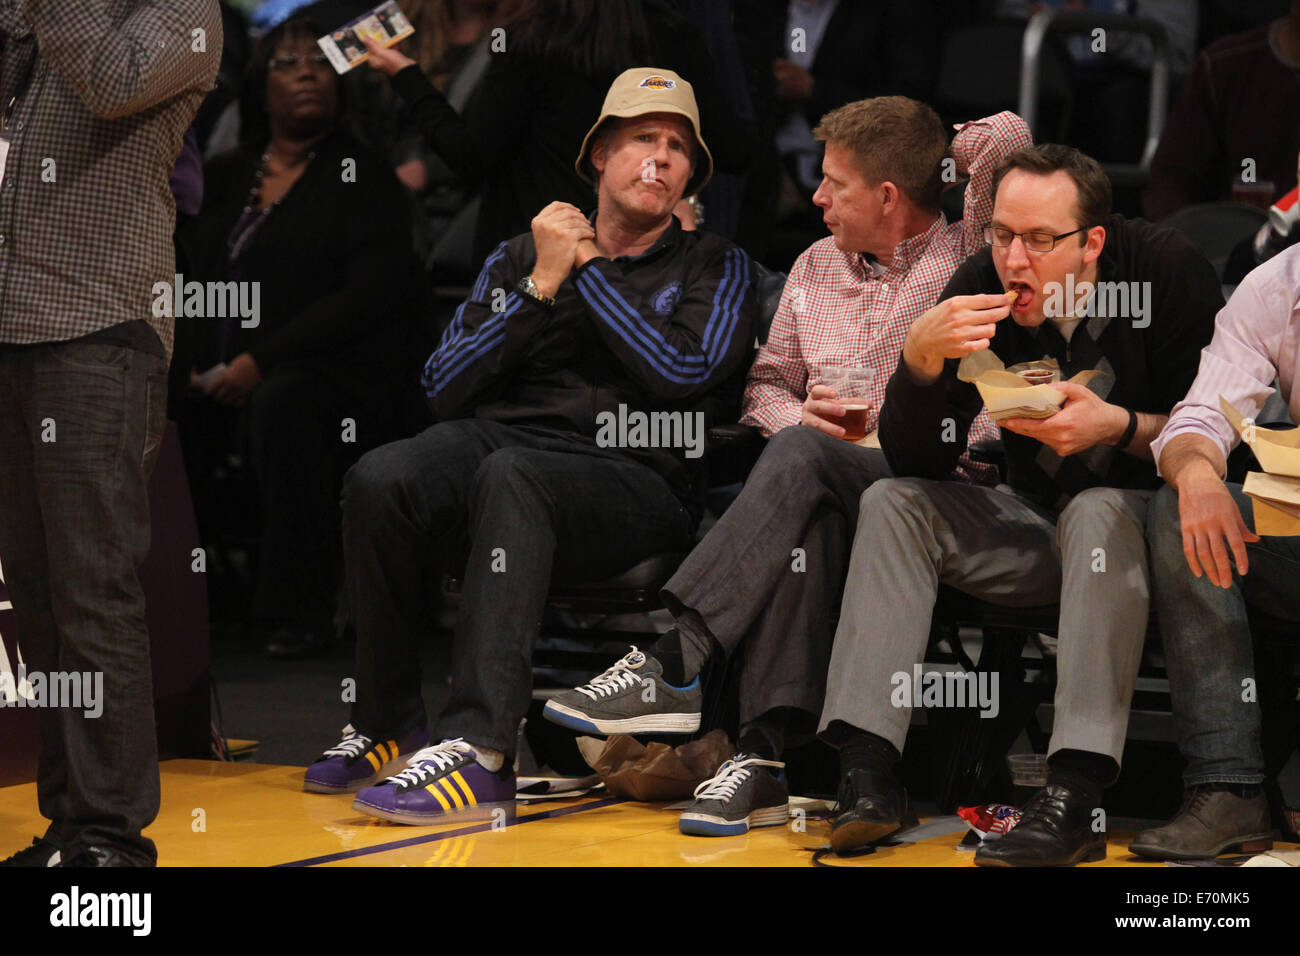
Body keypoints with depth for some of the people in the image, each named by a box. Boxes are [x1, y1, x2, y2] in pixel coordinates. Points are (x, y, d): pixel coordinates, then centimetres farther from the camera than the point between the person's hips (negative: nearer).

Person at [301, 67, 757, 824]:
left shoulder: (715, 267, 16)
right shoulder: (520, 257, 23)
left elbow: (682, 372, -5)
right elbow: (445, 387, 12)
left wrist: (589, 266, 3)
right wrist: (541, 287, 3)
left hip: (632, 477, -3)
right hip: (496, 441, 3)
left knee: (509, 477, -39)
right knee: (379, 480, -31)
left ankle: (480, 747, -46)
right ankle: (389, 726, -16)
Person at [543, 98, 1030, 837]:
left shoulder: (970, 256, 7)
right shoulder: (817, 265, 25)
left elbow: (1007, 136, -5)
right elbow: (767, 383, 27)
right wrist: (799, 414, 1)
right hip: (832, 492, 4)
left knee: (803, 457, -33)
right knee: (806, 517, -34)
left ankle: (673, 664, -39)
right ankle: (765, 750, -45)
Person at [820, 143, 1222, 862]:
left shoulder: (1166, 270, -16)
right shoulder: (983, 286, -8)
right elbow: (915, 464, -10)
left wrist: (1120, 426, -30)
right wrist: (921, 357, -28)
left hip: (1143, 513, -5)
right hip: (1037, 519, 5)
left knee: (1097, 513, -35)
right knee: (891, 505, -13)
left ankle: (1075, 796, -44)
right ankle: (868, 769, -26)